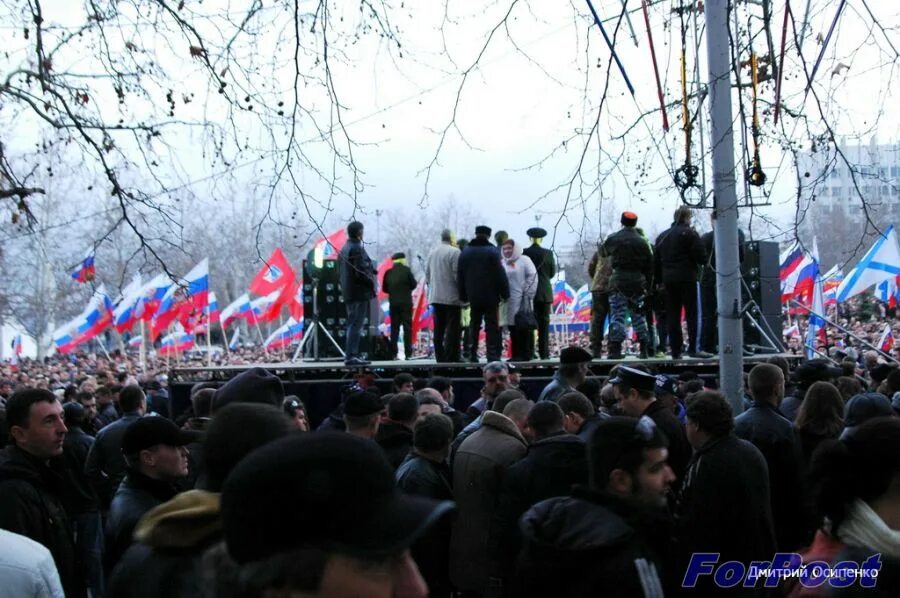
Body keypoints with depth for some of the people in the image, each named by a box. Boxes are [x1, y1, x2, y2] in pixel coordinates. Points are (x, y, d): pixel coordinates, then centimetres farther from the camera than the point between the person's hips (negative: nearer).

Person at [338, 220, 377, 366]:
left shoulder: (344, 248, 15)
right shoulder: (357, 249, -16)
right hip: (360, 293, -10)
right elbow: (361, 272, -22)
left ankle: (353, 354, 19)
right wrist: (372, 283, -9)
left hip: (349, 293, 10)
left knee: (353, 325, 14)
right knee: (356, 325, -8)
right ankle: (351, 356, -9)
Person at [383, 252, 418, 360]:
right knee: (407, 327, 1)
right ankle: (408, 353, -4)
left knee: (394, 328, 7)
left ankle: (394, 353, 3)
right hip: (406, 303, -3)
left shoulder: (388, 273, 1)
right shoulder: (406, 270, -7)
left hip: (393, 303, 3)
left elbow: (384, 289, 4)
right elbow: (414, 284, -4)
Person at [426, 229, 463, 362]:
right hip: (451, 297, -6)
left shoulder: (432, 253, 10)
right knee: (452, 330, -4)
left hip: (435, 296, 7)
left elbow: (427, 274, 14)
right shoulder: (454, 252, -11)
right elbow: (457, 275, -13)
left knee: (438, 329, 10)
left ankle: (440, 358, 11)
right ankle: (450, 358, -7)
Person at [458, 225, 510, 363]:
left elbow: (461, 276, 11)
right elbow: (500, 274, -11)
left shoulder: (465, 253, 9)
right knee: (492, 327, -3)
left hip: (473, 296, 4)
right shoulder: (492, 252, -8)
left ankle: (472, 355, 11)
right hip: (490, 296, -4)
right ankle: (492, 355, -8)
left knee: (474, 326, 12)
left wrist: (463, 296, 15)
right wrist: (505, 293, -5)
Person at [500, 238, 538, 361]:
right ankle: (516, 354, 10)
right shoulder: (502, 263, 12)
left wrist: (528, 295, -10)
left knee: (525, 328, -2)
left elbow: (532, 277, -5)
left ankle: (527, 353, 3)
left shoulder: (524, 260, 0)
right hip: (509, 302, 4)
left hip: (523, 301, -4)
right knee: (513, 328, 5)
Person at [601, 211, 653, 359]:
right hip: (638, 282, 2)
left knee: (617, 315, -2)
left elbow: (603, 252, 18)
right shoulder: (642, 242, 4)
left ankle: (615, 349, -11)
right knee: (638, 315, 11)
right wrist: (647, 284, 10)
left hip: (618, 280, -2)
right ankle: (644, 349, 12)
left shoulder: (612, 239, 0)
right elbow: (650, 265, 5)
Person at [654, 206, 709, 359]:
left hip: (668, 279, 6)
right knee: (692, 313, -3)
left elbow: (656, 261, 16)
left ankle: (675, 350, 5)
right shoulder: (689, 233, -6)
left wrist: (659, 280, 20)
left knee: (672, 316, 6)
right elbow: (701, 257, -11)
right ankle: (693, 348, -9)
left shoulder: (662, 236, 15)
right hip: (687, 278, -6)